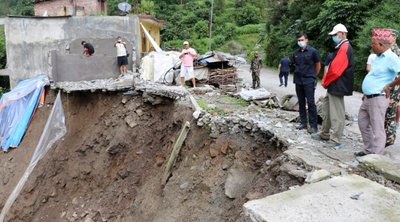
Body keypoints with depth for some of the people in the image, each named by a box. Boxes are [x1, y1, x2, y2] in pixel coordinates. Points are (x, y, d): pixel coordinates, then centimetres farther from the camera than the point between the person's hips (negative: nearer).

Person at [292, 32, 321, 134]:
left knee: (311, 103, -5)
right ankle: (303, 122, 20)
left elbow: (318, 66, 4)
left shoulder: (313, 51, -5)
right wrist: (299, 73, 14)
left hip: (309, 81, -5)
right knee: (301, 102, 10)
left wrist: (312, 76, 12)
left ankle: (313, 125, -1)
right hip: (298, 80, 5)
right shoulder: (296, 53, 7)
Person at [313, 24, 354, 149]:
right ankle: (325, 134, 31)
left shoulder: (345, 48, -16)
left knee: (336, 114, -5)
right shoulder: (341, 47, 16)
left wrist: (325, 81, -8)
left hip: (337, 87, -11)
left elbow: (335, 69, -22)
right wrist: (326, 81, 9)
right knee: (327, 109, 19)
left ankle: (336, 142, 2)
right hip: (333, 86, 11)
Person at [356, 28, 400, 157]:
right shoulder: (379, 57, 13)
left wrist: (389, 85, -16)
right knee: (363, 123, 18)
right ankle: (369, 150, 29)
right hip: (368, 98, 10)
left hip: (378, 99, -10)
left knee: (377, 129, -2)